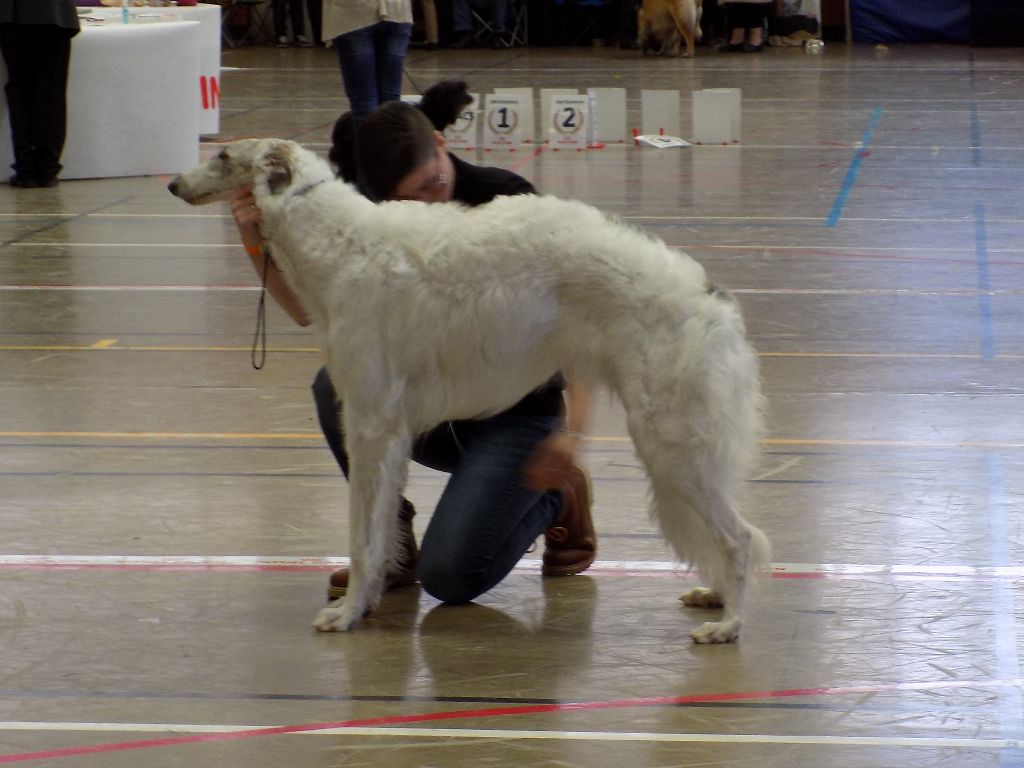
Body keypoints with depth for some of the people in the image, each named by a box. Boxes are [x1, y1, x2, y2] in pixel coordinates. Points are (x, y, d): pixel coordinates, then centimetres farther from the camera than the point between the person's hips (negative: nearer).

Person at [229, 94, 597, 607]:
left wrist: (571, 430, -30)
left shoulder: (503, 200, -17)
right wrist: (257, 240, -22)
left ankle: (558, 498, 9)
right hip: (436, 405, 5)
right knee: (338, 384, -26)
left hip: (517, 411, -5)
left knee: (451, 576, -22)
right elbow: (308, 308, -3)